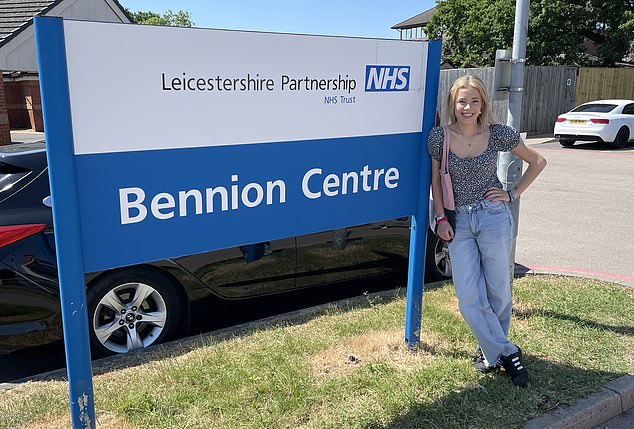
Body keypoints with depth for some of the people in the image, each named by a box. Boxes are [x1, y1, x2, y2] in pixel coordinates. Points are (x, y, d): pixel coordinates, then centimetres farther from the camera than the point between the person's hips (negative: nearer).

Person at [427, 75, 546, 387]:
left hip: (494, 218, -1)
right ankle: (506, 352, 13)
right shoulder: (439, 137, -3)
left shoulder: (498, 134, -4)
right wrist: (441, 218, -1)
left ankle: (493, 348, 29)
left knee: (498, 292, 6)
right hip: (458, 222, 1)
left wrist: (514, 194, 2)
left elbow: (538, 162, 9)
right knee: (468, 298, -4)